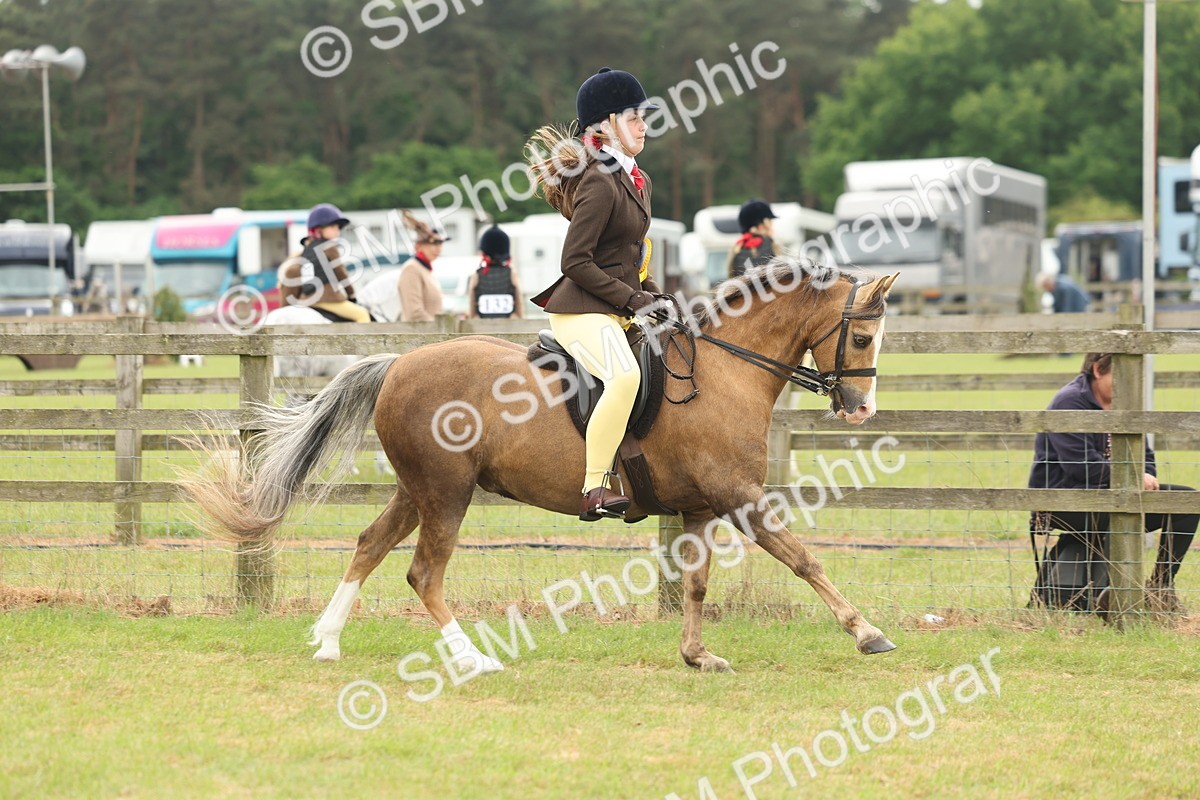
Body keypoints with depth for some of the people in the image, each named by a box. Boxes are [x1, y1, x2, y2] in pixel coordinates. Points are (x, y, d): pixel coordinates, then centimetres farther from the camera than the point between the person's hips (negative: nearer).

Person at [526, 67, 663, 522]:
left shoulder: (639, 182, 17)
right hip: (583, 312, -11)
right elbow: (575, 262, -18)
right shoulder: (600, 185, -14)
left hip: (618, 310, 11)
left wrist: (652, 296, 11)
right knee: (625, 376, -35)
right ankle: (594, 492, -37)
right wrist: (632, 299, -16)